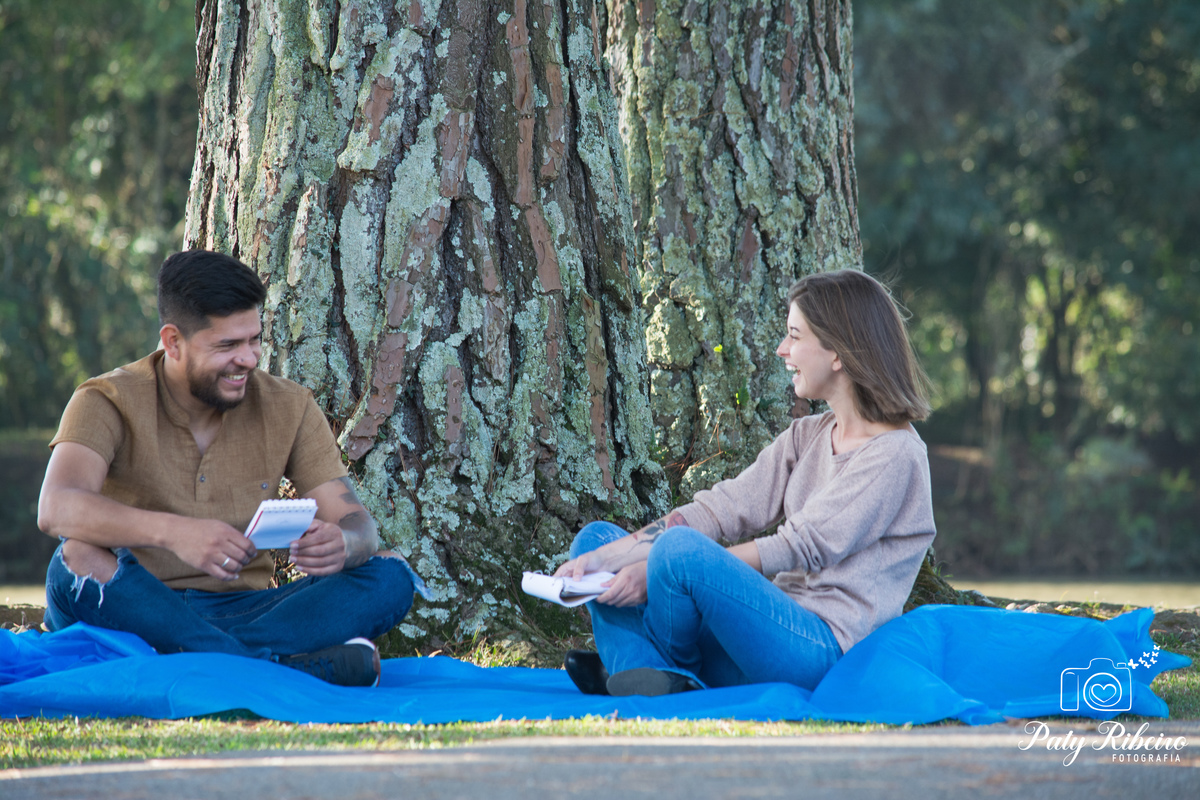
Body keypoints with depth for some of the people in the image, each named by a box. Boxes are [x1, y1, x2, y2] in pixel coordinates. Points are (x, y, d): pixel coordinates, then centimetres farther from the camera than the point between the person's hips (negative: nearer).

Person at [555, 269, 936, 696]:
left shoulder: (894, 454, -11)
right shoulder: (807, 436, 17)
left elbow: (800, 548, -18)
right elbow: (724, 508, 8)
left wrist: (655, 570, -22)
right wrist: (602, 557, -5)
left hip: (824, 651, -9)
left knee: (680, 548, -31)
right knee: (596, 537, 8)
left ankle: (675, 665, 0)